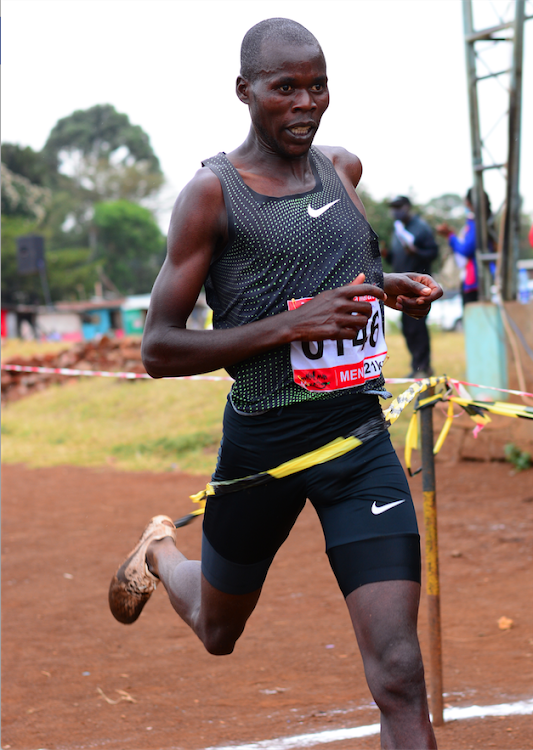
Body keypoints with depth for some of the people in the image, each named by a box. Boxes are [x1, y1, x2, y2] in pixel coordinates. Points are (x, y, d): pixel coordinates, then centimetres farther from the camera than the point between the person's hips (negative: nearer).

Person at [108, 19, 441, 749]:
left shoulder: (343, 168, 8)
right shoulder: (213, 190, -9)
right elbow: (158, 349, -12)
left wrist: (385, 286, 9)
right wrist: (290, 326, -21)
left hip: (359, 433, 3)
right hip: (263, 440, -3)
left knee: (399, 673, -10)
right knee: (217, 630, 23)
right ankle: (160, 551, 56)